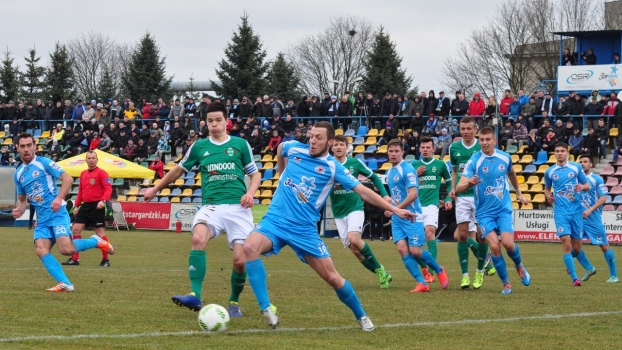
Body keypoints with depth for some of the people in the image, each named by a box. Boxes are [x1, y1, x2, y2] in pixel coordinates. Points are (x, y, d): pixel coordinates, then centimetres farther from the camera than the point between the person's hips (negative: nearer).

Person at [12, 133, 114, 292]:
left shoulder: (44, 163, -5)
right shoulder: (18, 174, 14)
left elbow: (68, 179, -10)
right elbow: (22, 199, 23)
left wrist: (59, 198, -23)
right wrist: (19, 210, 1)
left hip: (56, 213, -6)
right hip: (42, 218, 6)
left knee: (66, 249, -20)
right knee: (41, 249, -17)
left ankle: (96, 241, 8)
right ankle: (65, 283, -18)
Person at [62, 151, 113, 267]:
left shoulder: (101, 173, -7)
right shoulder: (83, 174, 15)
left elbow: (108, 188, -15)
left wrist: (103, 201, -29)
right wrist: (76, 205, 14)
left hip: (97, 206, -7)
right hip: (85, 205, 7)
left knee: (100, 232, -4)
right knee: (76, 229, 1)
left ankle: (105, 260, 6)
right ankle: (75, 259, 6)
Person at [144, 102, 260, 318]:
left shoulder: (240, 144, 7)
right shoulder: (199, 147, 11)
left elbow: (255, 174, 13)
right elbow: (179, 169, 24)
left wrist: (250, 192, -7)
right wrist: (155, 189, 30)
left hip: (237, 208, -1)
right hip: (211, 206, 1)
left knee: (240, 261, -7)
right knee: (198, 238, -31)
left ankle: (234, 302, 22)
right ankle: (195, 296, -34)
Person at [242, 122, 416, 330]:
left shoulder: (333, 167, -4)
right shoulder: (294, 149, 2)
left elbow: (363, 191, -8)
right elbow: (280, 149, 29)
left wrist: (393, 209, -15)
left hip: (304, 229, -1)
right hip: (275, 220, 1)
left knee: (333, 278, -1)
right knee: (250, 247, -31)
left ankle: (361, 317, 24)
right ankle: (266, 308, -26)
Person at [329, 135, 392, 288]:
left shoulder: (355, 163, -4)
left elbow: (374, 177, 9)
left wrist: (385, 194, -1)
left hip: (355, 208, -3)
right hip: (338, 213, 3)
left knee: (354, 239, -27)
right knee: (354, 249, -1)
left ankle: (379, 269, -10)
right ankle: (382, 275, 12)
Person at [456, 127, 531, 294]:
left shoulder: (505, 157, -2)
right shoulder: (474, 161, -12)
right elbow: (459, 188, -20)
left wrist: (518, 193, 29)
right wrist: (469, 183, -41)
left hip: (504, 209, 1)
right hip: (485, 212, -1)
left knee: (508, 243, -15)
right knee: (494, 246, -14)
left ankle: (520, 266, 19)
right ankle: (506, 284, 4)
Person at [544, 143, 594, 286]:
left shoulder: (576, 168, 4)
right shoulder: (550, 172, 6)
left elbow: (587, 185, 9)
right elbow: (547, 188, 20)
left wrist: (582, 187, -14)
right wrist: (548, 196, -3)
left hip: (576, 211, 1)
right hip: (560, 212, 0)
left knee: (576, 247, 6)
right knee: (566, 243, -15)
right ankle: (574, 278, -12)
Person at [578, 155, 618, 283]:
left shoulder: (597, 179, -4)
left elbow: (603, 198, -10)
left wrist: (590, 210, -20)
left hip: (594, 218, -5)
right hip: (579, 217, 5)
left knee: (604, 246, -1)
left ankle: (613, 275, 7)